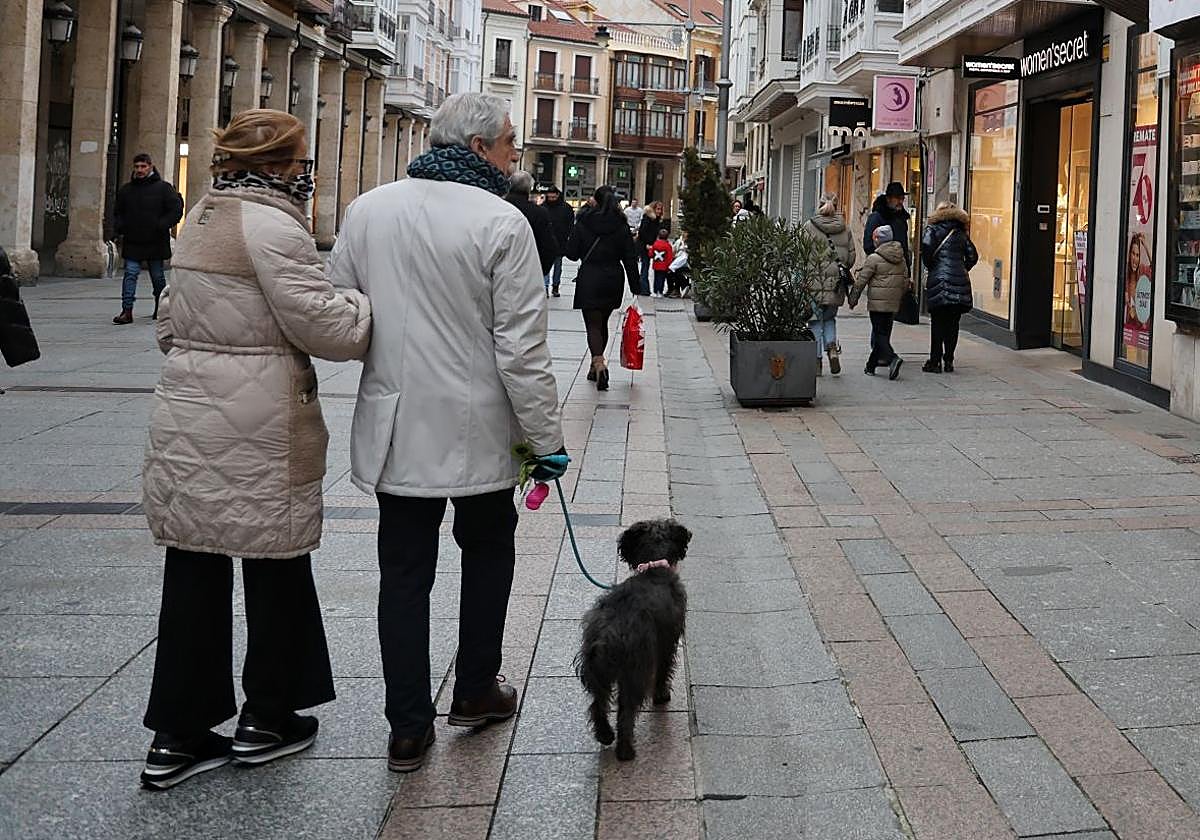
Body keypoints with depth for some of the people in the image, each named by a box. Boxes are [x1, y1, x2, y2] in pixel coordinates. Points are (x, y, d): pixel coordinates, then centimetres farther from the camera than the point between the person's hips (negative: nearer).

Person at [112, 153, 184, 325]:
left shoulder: (163, 188, -3)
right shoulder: (126, 190, 9)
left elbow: (176, 210, -6)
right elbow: (117, 212, 21)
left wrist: (162, 226, -16)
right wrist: (119, 226, 2)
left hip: (155, 243, -2)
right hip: (132, 242, 2)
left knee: (157, 276, 10)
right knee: (130, 274, -8)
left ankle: (160, 309, 28)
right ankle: (127, 311, -12)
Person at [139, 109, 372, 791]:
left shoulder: (202, 220, 15)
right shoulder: (272, 225, -14)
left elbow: (173, 321, 22)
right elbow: (323, 323, -17)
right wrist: (380, 307, -2)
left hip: (188, 422, 8)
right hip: (257, 432, -8)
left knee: (195, 569, 9)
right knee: (276, 563, 8)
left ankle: (178, 735, 14)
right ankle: (267, 720, 21)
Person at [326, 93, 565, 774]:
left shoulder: (367, 211, 0)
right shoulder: (501, 224, -14)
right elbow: (522, 348, -16)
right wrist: (547, 437, -7)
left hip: (396, 428, 3)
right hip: (479, 431, -3)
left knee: (405, 572, 9)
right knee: (488, 552, 20)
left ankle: (409, 729, 11)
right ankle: (476, 692, 30)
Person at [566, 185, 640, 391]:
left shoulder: (584, 223, -8)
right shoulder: (620, 226, -1)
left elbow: (572, 253, -6)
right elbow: (630, 257, -1)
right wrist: (635, 287, 1)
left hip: (589, 280, -3)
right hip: (613, 281, 3)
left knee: (593, 324, -3)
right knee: (602, 323, 18)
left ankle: (599, 364, -25)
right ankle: (597, 366, 27)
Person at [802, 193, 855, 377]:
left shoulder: (810, 227, -6)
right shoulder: (844, 229, 4)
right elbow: (851, 257, 5)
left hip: (815, 281, -3)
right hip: (836, 285, 3)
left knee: (815, 321, 7)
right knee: (830, 317, 22)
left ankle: (816, 361, 7)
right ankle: (832, 348, 0)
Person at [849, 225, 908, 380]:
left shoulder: (874, 258, -10)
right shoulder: (901, 259, 10)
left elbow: (861, 280, -8)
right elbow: (905, 280, 15)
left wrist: (853, 298, 3)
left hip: (877, 303, -6)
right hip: (893, 304, 6)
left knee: (879, 334, -5)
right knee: (884, 333, 13)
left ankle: (892, 359, -27)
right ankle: (871, 366, 20)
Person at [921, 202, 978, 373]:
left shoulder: (933, 229, 2)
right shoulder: (961, 232, 14)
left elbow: (926, 248, -14)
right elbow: (973, 255, 11)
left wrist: (930, 267, 0)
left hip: (939, 279, -4)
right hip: (960, 281, 4)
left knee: (937, 322, -1)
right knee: (952, 323, 9)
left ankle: (935, 361, -3)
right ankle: (949, 361, 10)